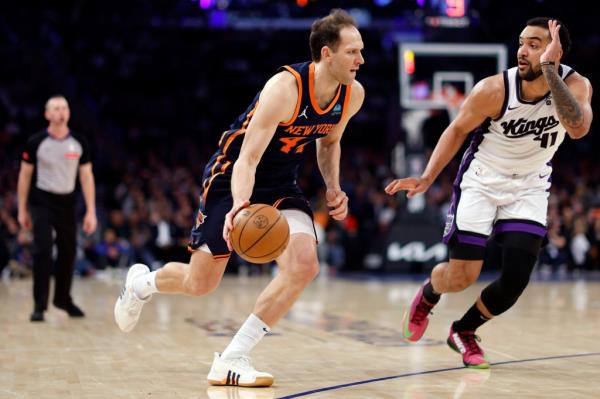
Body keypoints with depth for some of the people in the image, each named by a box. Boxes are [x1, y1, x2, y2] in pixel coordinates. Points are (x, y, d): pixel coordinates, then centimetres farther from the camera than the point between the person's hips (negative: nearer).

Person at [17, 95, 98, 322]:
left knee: (68, 252, 9)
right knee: (42, 251, -13)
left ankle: (63, 298, 28)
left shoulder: (79, 143, -1)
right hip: (42, 202, -3)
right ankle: (40, 305, -8)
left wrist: (91, 212, -3)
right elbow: (25, 175, 1)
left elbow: (86, 177, 2)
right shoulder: (36, 142, -7)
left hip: (67, 203, 3)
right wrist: (22, 210, 1)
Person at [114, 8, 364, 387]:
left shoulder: (353, 94, -10)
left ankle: (233, 359, -13)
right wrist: (239, 206, -51)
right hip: (233, 176, -5)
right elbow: (247, 160, -33)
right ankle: (142, 282, 38)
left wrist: (334, 188, -2)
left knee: (304, 265, -21)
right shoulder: (284, 88, -30)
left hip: (281, 184, 5)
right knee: (200, 283, 1)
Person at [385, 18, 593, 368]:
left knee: (515, 282, -8)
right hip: (481, 180, -2)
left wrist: (549, 71, -45)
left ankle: (463, 331, 21)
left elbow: (578, 128, -42)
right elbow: (458, 129, -6)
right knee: (461, 277, -6)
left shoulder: (576, 85, -20)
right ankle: (427, 296, 32)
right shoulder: (494, 90, -23)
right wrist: (428, 178, -13)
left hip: (529, 187, 2)